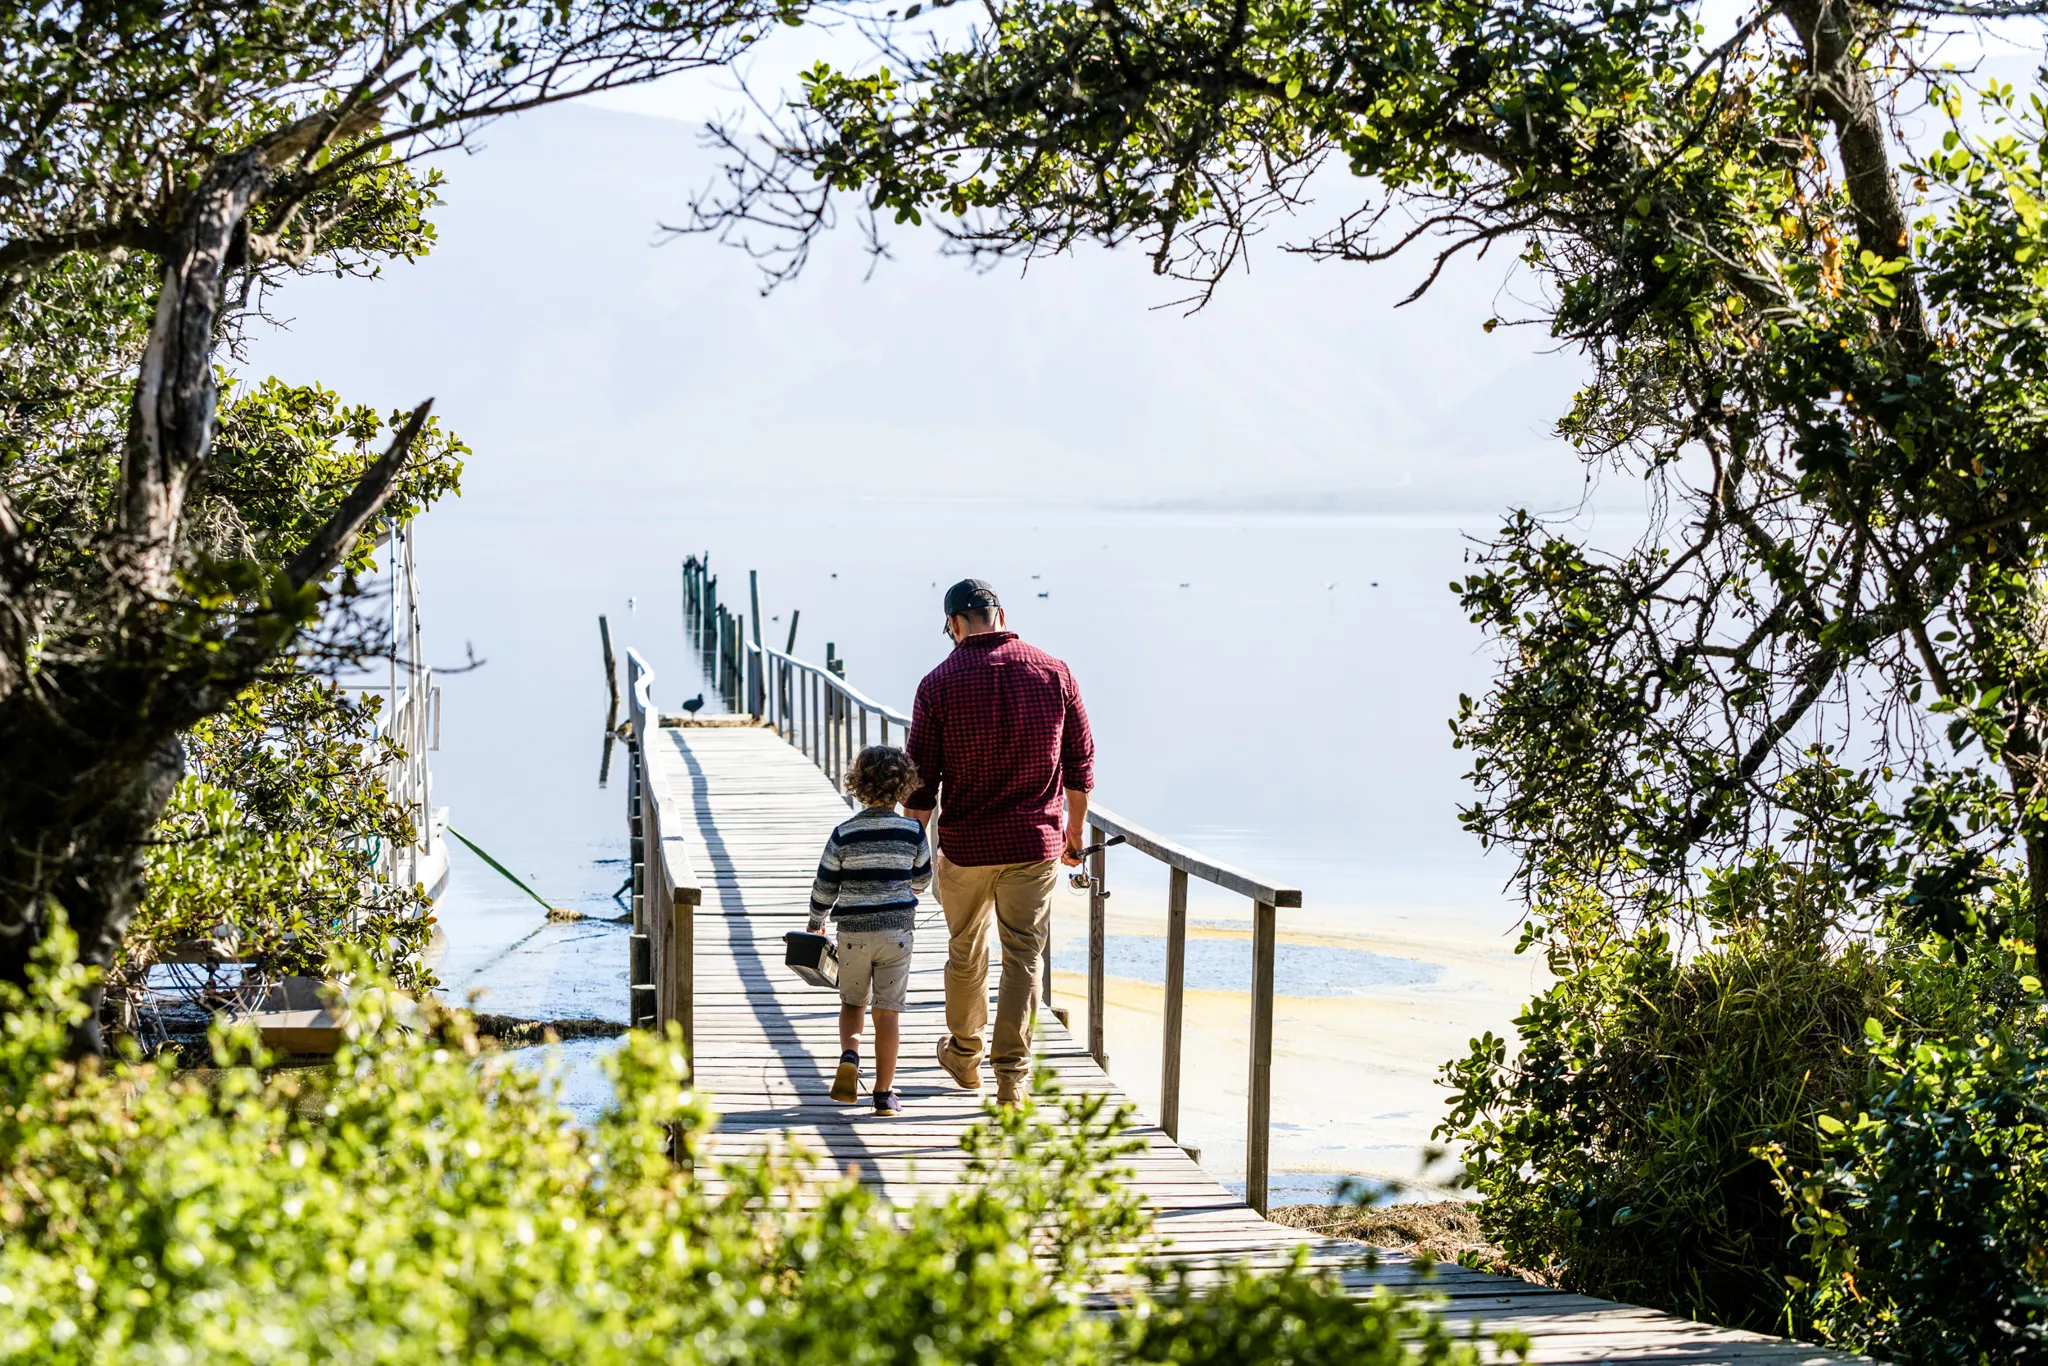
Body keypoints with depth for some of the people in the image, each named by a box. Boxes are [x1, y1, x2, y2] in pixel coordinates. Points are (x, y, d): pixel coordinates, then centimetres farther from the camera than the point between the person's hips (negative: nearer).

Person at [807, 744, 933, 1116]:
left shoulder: (844, 834, -6)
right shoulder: (913, 831, -4)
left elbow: (825, 884, 1)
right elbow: (922, 880, 11)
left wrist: (816, 922, 18)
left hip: (853, 931, 0)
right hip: (897, 929, 0)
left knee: (851, 1001, 19)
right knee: (889, 1009, 4)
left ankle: (849, 1057, -7)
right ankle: (884, 1092, 4)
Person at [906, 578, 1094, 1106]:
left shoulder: (940, 683, -8)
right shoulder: (1053, 672, -2)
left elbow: (921, 780, -6)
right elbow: (1080, 763, 4)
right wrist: (1075, 832, 16)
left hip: (965, 844, -1)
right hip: (1036, 843, 1)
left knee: (966, 953, 18)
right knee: (1024, 957, 5)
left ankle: (964, 1055, 36)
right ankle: (1012, 1077, 0)